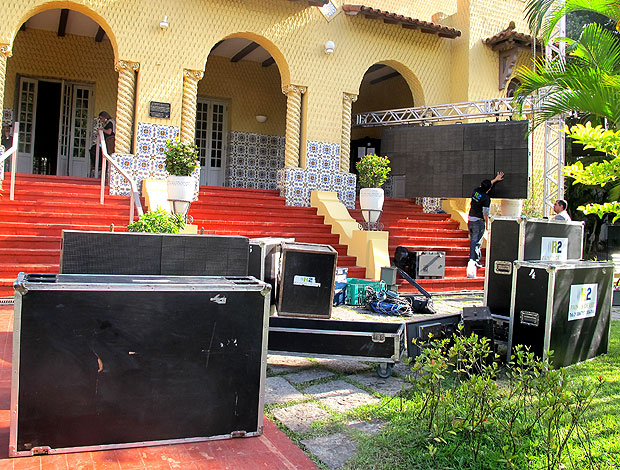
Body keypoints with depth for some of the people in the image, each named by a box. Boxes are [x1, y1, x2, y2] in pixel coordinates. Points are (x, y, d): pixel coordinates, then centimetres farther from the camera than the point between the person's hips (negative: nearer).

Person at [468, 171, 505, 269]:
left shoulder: (476, 191, 3)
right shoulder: (486, 198, -17)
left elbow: (485, 186, 24)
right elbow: (485, 213, -15)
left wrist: (496, 179, 33)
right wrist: (487, 224, -2)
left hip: (470, 219, 7)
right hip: (478, 221, -7)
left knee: (472, 239, 16)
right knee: (477, 241, -2)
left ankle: (472, 257, 22)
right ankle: (474, 260, -2)